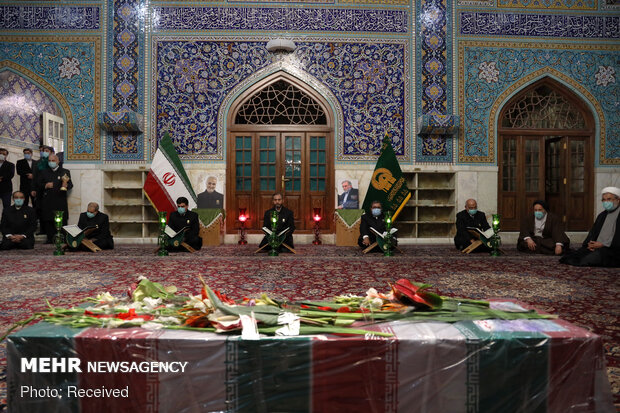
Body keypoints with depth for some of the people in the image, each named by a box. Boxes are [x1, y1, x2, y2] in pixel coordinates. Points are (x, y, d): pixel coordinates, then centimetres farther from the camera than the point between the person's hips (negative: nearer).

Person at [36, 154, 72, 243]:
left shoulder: (65, 172, 10)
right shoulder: (43, 172, 17)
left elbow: (70, 185, 1)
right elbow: (38, 185, 14)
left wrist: (65, 185, -21)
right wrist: (45, 186, -6)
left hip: (60, 201, -2)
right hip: (47, 201, 2)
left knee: (62, 221, -4)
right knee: (48, 220, 1)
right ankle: (50, 238, 8)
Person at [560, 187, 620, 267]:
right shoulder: (602, 215, 23)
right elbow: (593, 232, 17)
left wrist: (603, 244, -15)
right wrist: (590, 243, -3)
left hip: (613, 250, -7)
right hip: (596, 247, 7)